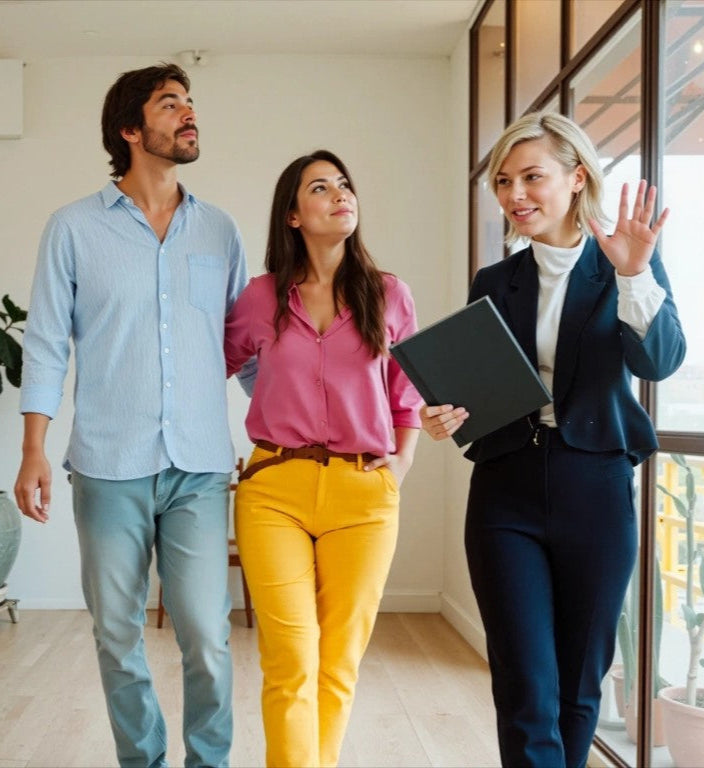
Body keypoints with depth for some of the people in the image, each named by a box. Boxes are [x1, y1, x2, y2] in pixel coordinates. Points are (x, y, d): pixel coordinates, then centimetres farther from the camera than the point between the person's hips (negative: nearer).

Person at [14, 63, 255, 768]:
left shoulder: (219, 231, 10)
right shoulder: (74, 228, 4)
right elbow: (46, 345, 3)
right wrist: (34, 453, -4)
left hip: (199, 467, 1)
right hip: (109, 467, -1)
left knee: (207, 639, -2)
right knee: (117, 637, 8)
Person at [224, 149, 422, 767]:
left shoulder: (389, 296, 7)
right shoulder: (262, 297, 6)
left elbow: (408, 397, 14)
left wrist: (397, 471, 5)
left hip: (363, 494, 1)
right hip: (274, 490, -1)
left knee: (339, 662, 6)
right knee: (292, 662, -8)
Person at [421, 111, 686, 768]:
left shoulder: (631, 265, 2)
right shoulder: (494, 283, 9)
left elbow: (659, 361, -13)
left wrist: (633, 275, -27)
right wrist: (448, 417, -11)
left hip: (595, 492, -1)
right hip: (506, 496, 1)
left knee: (580, 684, 12)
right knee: (527, 691, -3)